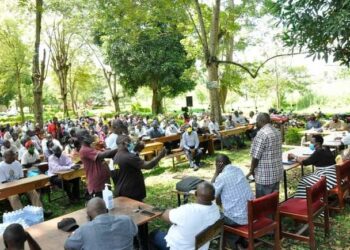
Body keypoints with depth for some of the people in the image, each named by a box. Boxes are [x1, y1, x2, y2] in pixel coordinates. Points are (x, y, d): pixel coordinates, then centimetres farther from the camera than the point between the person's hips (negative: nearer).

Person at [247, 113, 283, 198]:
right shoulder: (277, 132, 8)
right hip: (277, 173, 8)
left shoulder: (262, 134, -19)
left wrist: (252, 170, -3)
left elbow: (256, 156, -19)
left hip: (265, 176, -8)